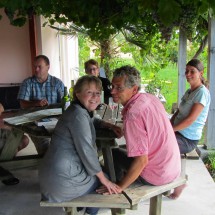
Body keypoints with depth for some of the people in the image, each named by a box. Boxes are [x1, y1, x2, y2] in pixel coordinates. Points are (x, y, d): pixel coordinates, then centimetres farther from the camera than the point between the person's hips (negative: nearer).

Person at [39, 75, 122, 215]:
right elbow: (87, 151, -23)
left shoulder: (82, 110, 9)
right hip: (64, 178, -9)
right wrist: (104, 180, -13)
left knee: (100, 173, 29)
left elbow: (93, 121, 31)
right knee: (104, 178, 14)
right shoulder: (78, 114, -21)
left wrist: (111, 126, 11)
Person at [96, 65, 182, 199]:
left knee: (114, 154, 7)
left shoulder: (132, 115, -28)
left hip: (157, 176, -8)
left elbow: (141, 160, -29)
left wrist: (120, 187, -18)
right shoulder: (151, 98, -2)